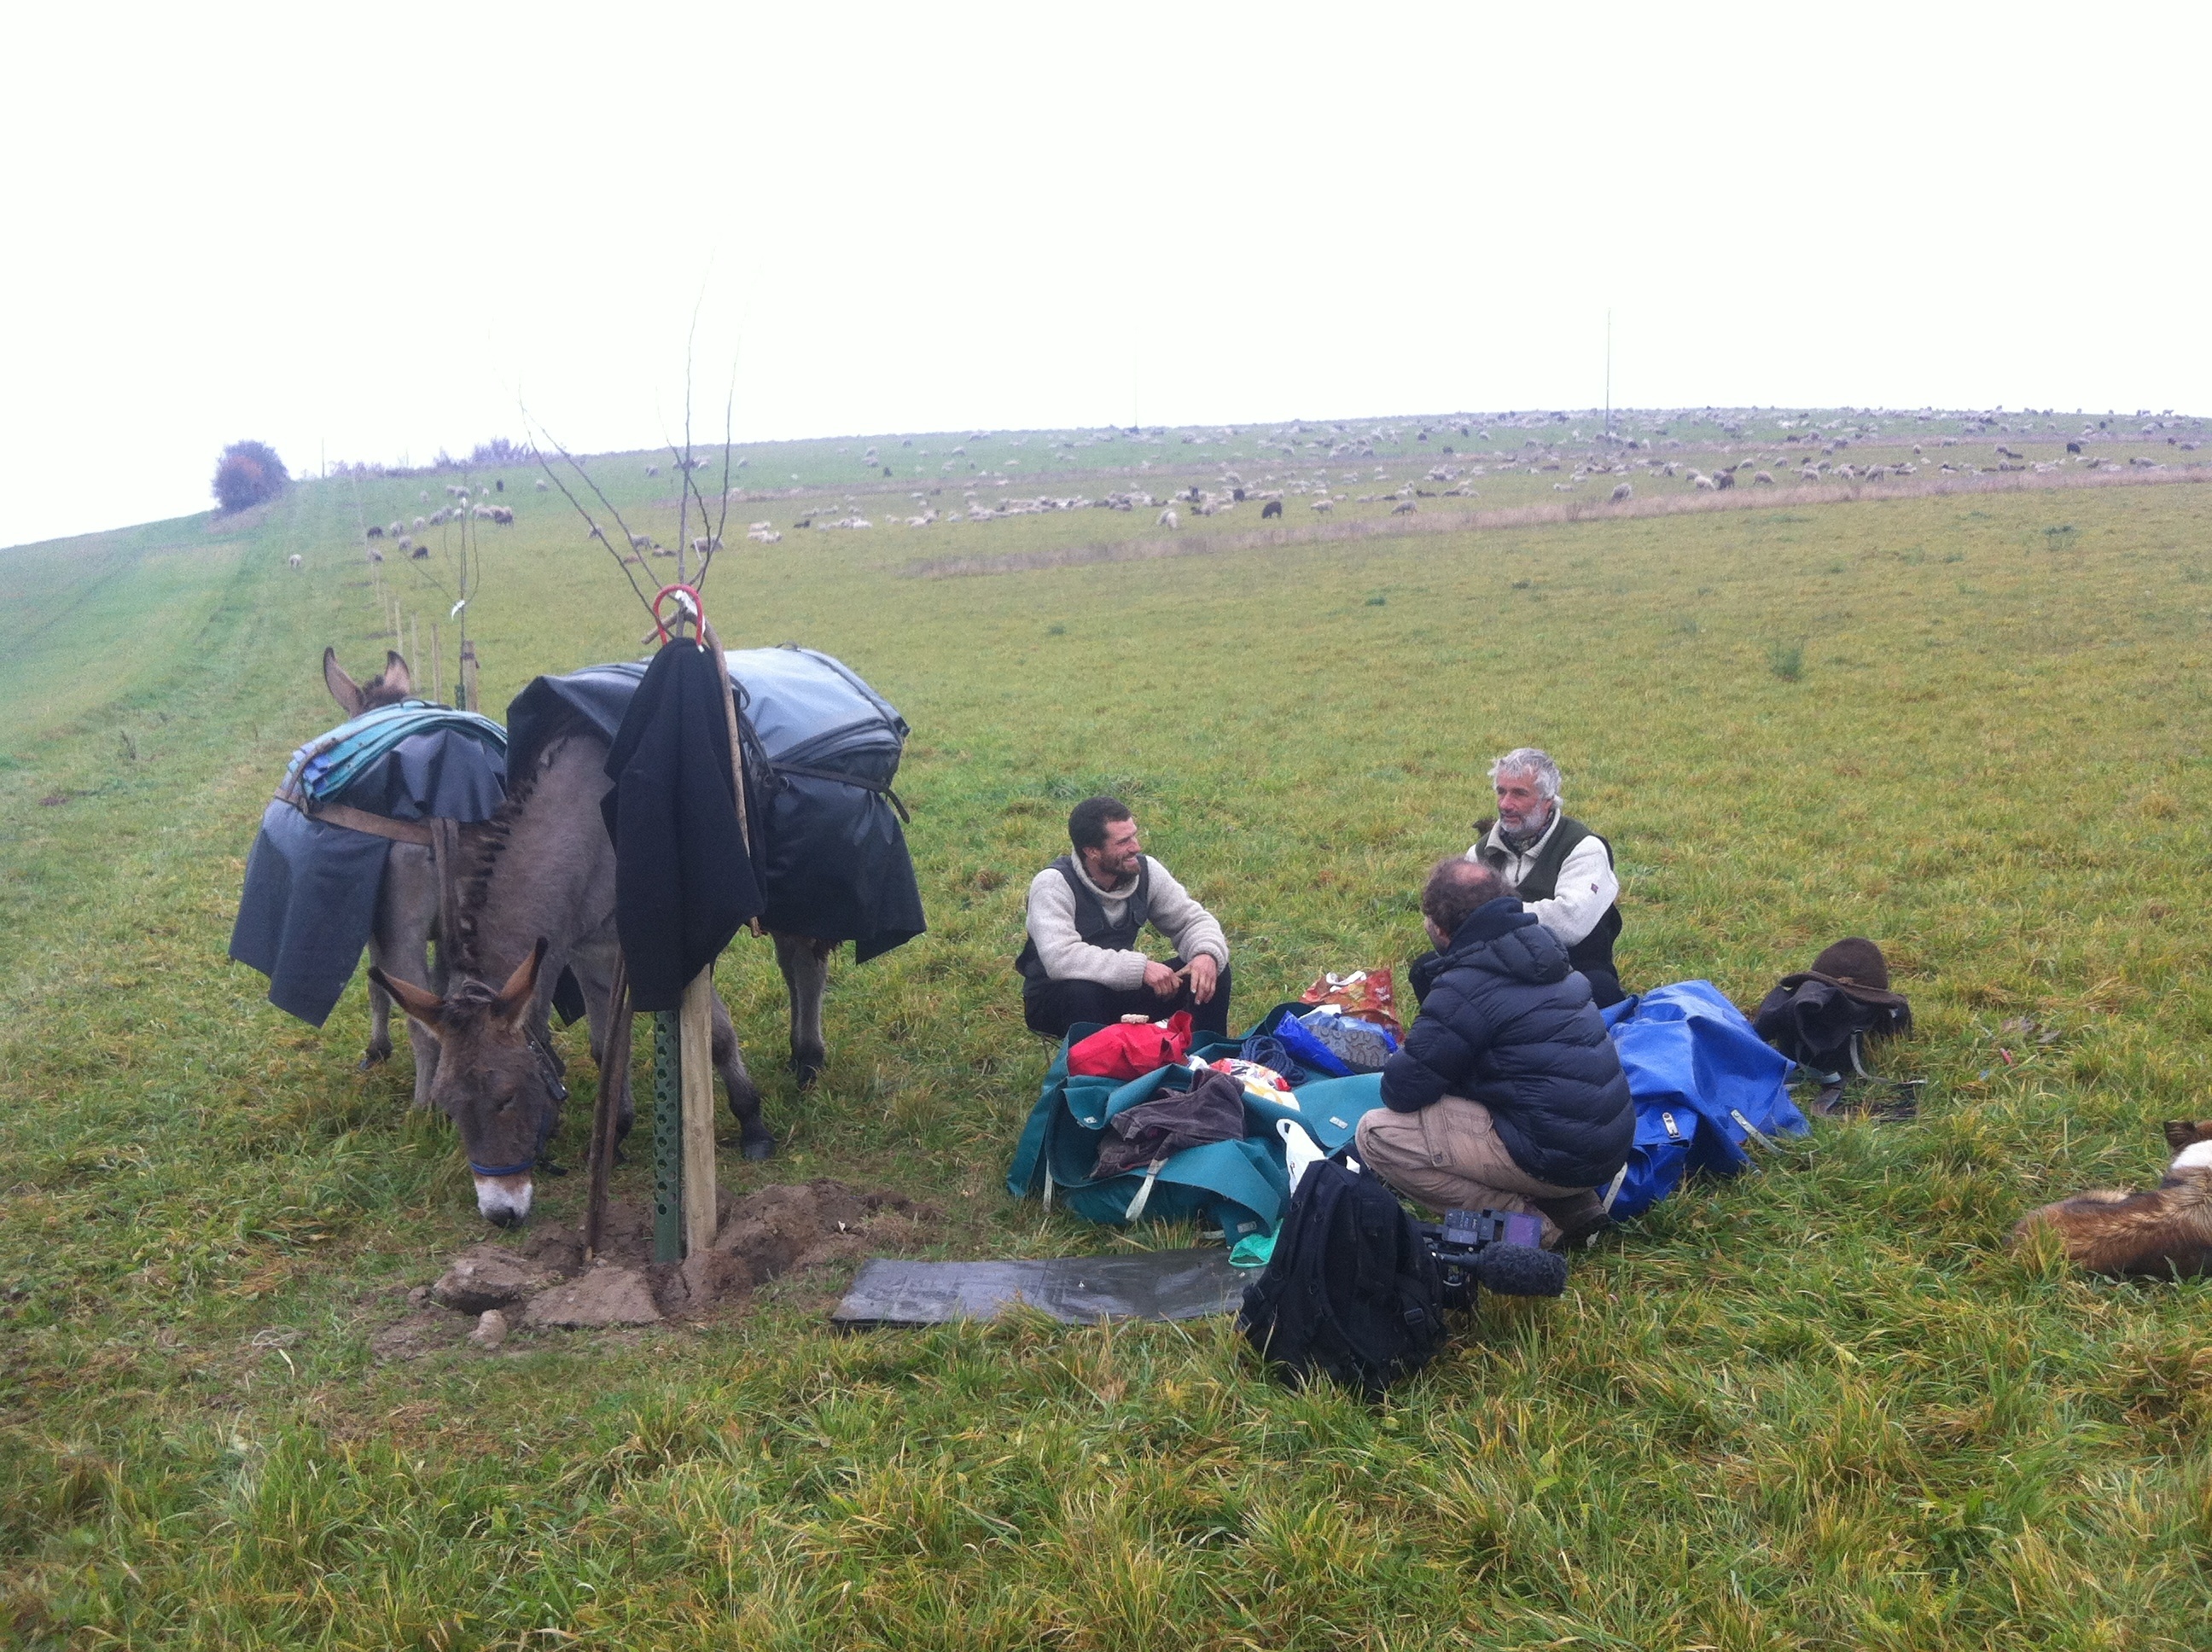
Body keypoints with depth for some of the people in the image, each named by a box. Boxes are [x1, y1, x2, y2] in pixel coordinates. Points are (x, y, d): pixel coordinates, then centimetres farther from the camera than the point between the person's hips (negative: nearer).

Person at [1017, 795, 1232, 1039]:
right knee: (1080, 991, -40)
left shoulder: (1145, 871, -7)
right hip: (1055, 1000, -5)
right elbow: (1060, 958, -37)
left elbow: (1192, 919, 0)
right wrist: (1140, 968, -39)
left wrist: (1207, 954, -23)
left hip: (1121, 992, 6)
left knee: (1213, 972, -10)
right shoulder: (1054, 884, -24)